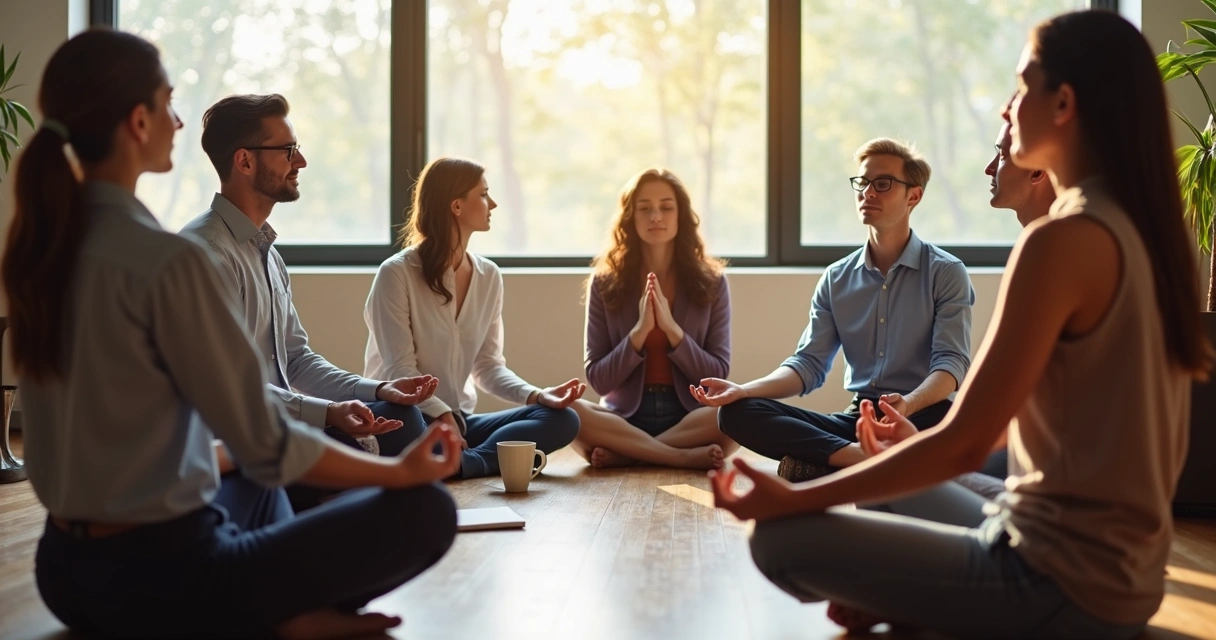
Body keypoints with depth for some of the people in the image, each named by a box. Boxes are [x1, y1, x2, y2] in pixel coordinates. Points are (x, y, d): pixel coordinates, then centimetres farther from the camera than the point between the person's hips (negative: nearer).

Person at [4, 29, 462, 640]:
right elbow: (266, 445, -17)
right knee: (426, 510, -4)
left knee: (253, 482, 36)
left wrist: (234, 454, 29)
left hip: (65, 570, 9)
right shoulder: (166, 261, -22)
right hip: (159, 578, -9)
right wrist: (400, 470, -2)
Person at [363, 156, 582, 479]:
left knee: (562, 419, -16)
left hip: (459, 421, 7)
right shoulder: (397, 273, -9)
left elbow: (488, 365, 8)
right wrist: (443, 417, -27)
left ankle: (460, 462, -31)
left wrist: (537, 394, -10)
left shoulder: (488, 276, 8)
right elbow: (400, 368, -13)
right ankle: (505, 458, -28)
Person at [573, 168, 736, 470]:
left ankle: (625, 453, -23)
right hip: (624, 417, 0)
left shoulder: (711, 282, 4)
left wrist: (672, 329, -12)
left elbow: (717, 374, 1)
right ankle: (687, 457, -27)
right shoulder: (605, 283, 3)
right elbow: (598, 380, 1)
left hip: (690, 418, 0)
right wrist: (640, 331, -13)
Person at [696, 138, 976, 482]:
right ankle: (860, 456, -31)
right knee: (737, 413, -16)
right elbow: (809, 363, 7)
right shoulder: (836, 279, 13)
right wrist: (743, 390, -12)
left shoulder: (946, 273, 1)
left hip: (920, 417, -4)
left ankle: (822, 462, -33)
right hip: (856, 420, 4)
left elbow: (952, 362, -10)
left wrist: (908, 404, -33)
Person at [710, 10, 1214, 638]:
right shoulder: (1142, 231, 7)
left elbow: (965, 443, -20)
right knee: (894, 487, 29)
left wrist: (793, 498, -11)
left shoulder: (1066, 240, -21)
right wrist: (919, 446, 22)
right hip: (1119, 570, 9)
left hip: (1063, 587, -9)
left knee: (781, 539, -8)